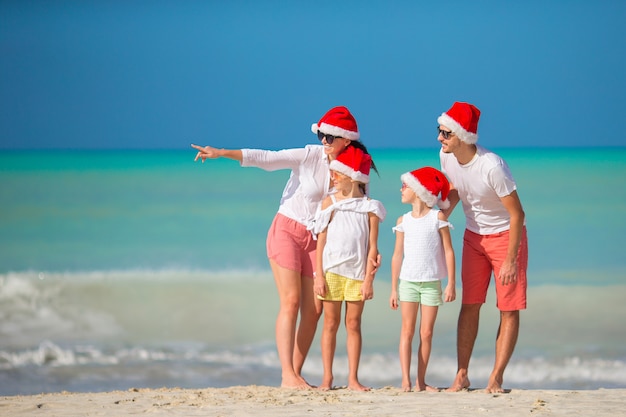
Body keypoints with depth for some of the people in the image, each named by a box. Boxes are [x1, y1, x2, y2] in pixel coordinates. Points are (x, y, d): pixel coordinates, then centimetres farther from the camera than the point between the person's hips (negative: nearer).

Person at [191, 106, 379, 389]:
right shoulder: (310, 156, -11)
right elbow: (266, 158, -17)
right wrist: (222, 153, -26)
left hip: (317, 240, 4)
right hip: (287, 231, -4)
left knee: (313, 310, -1)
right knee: (291, 302, -13)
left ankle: (295, 374, 6)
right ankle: (287, 376, -16)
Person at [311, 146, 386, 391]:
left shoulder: (369, 207, 1)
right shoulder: (330, 203, 3)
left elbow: (372, 246, 0)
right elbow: (321, 241, 1)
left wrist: (369, 279, -6)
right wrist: (319, 275, -6)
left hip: (357, 272, 0)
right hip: (332, 270, 0)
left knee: (353, 323, 3)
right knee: (331, 322, 3)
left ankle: (353, 378, 7)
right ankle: (327, 377, 8)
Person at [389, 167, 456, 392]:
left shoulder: (438, 218, -2)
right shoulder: (403, 221, 6)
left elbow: (448, 251, -2)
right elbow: (398, 255, 9)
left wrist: (451, 284, -7)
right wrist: (394, 289, 6)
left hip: (431, 283, -2)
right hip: (408, 281, 2)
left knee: (426, 333, 1)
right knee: (407, 331, -3)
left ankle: (421, 380, 7)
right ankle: (406, 380, -5)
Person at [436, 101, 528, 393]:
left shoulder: (492, 167, -32)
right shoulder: (447, 157, -11)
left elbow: (517, 214, -25)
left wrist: (510, 260, -25)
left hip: (506, 235, -6)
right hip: (474, 235, 6)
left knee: (509, 309, -6)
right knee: (469, 305, 4)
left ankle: (496, 378, -1)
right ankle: (462, 376, 6)